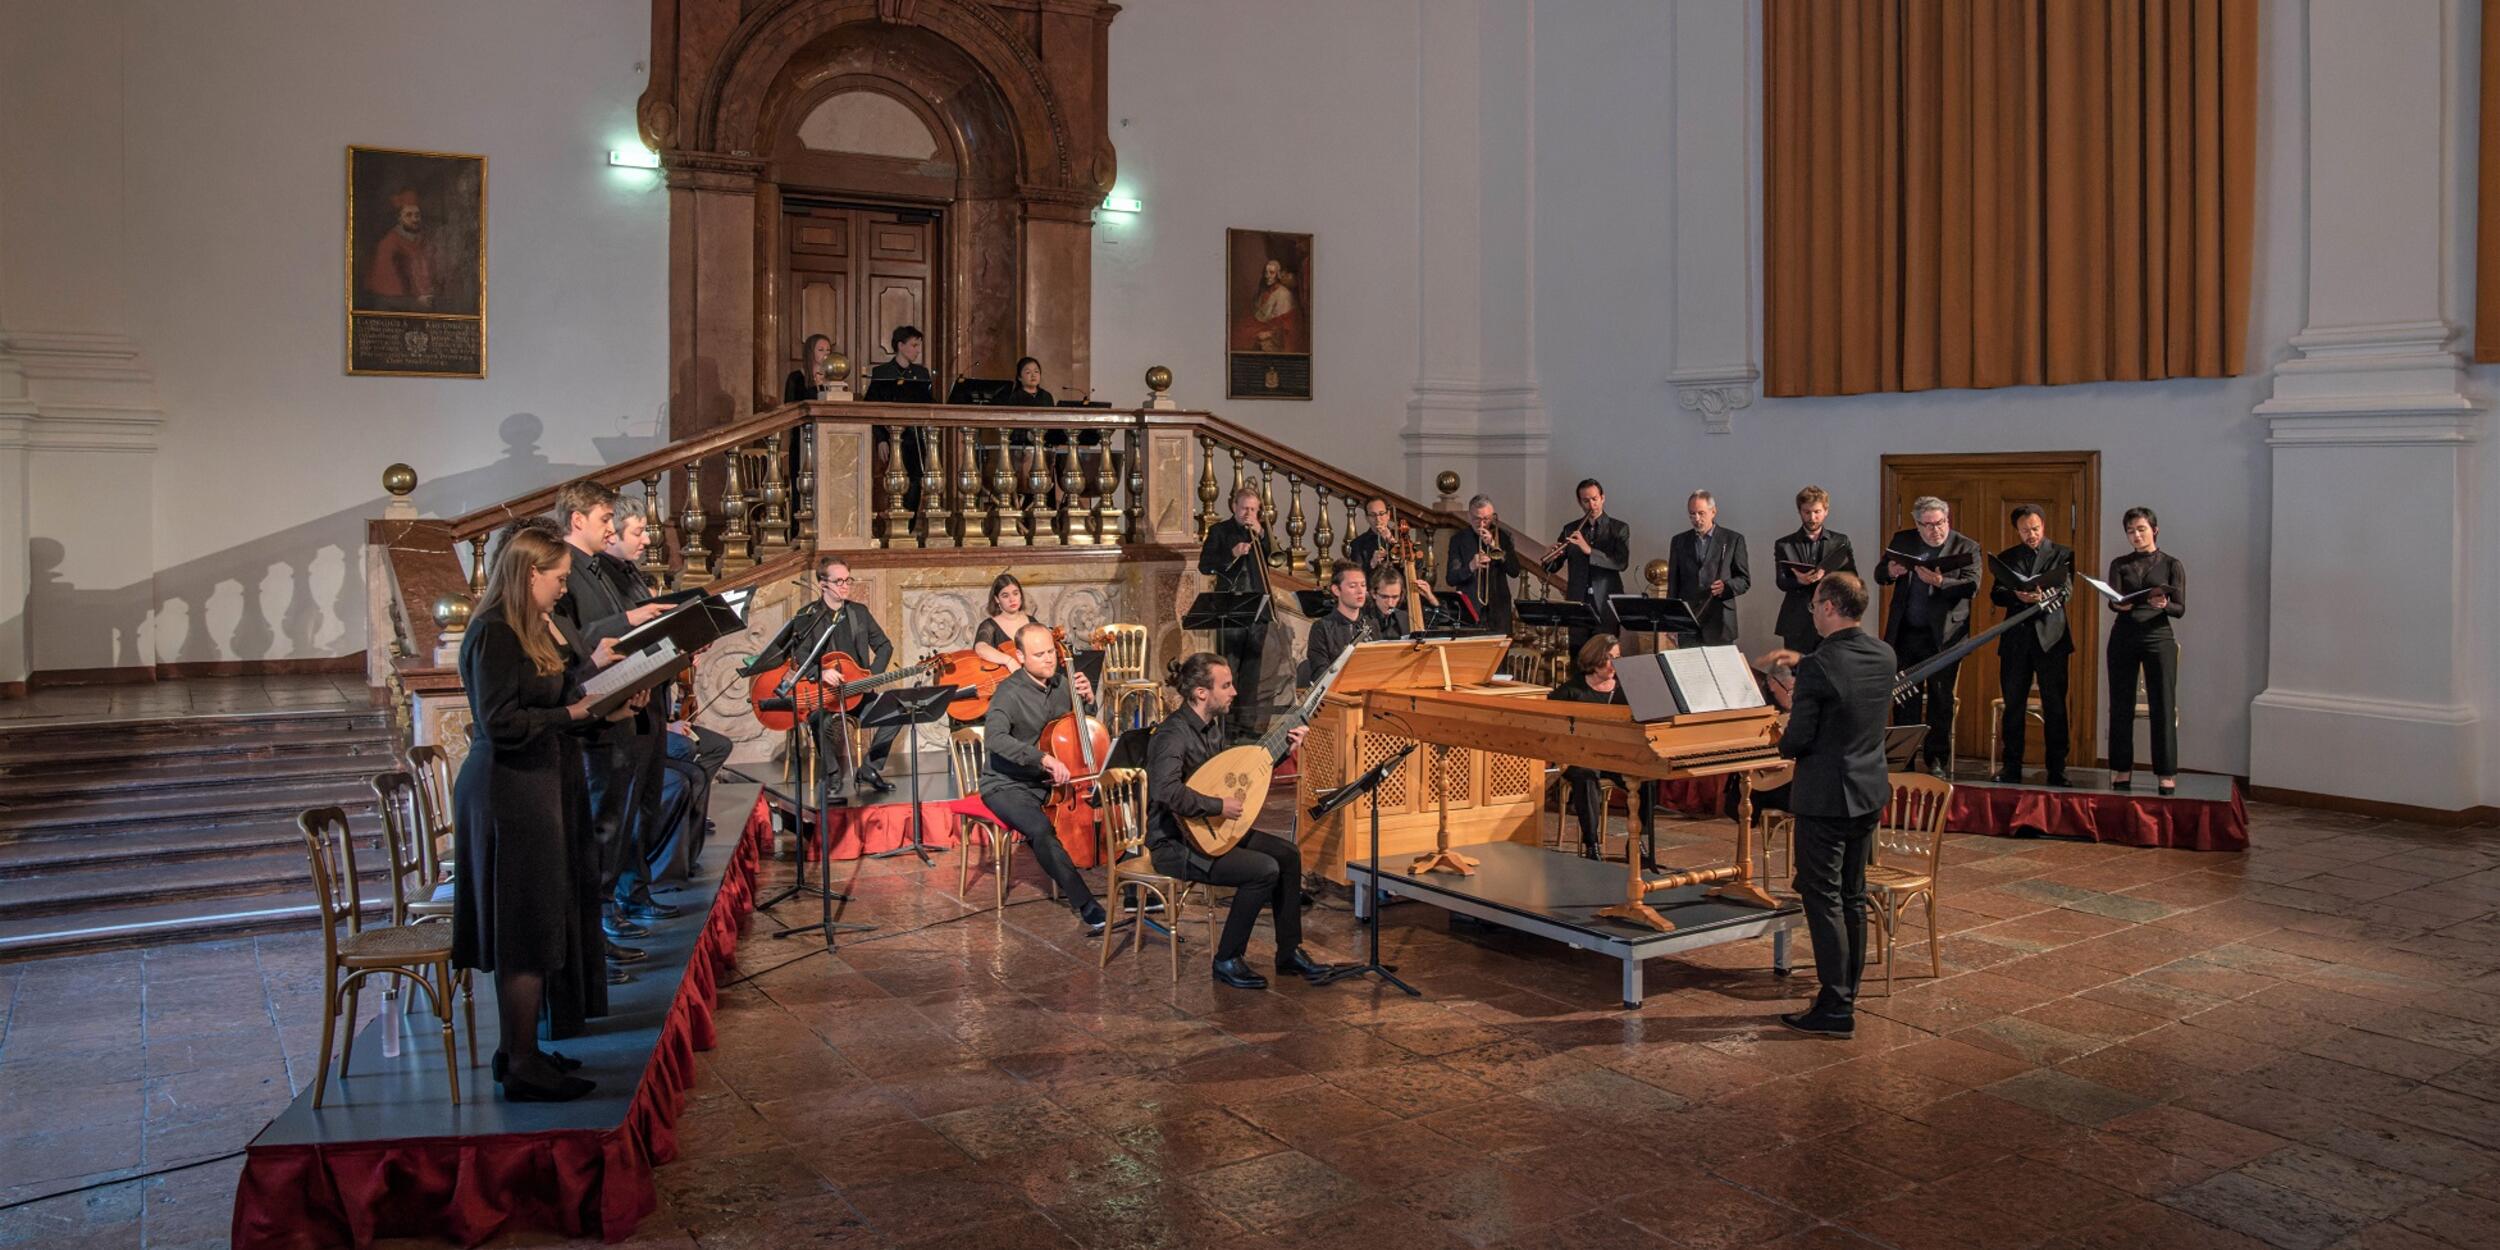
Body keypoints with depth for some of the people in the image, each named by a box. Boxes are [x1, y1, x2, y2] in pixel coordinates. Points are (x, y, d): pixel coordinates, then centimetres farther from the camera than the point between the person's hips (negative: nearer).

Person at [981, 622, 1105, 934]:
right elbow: (994, 737, -36)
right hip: (1007, 785, -7)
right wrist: (1044, 758, -45)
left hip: (1050, 781, 7)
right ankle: (1088, 907, -32)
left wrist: (1089, 698, -5)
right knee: (1041, 829, -34)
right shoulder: (1010, 692, -18)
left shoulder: (1062, 682, 2)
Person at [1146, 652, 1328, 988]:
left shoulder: (1214, 724, 6)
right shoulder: (1174, 734, -24)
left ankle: (1289, 953, 11)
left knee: (1288, 853, 2)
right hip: (1175, 844, -10)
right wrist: (1218, 806, -30)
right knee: (1264, 869, -21)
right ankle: (1227, 961, -5)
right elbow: (1166, 791, -40)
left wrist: (1283, 746, 11)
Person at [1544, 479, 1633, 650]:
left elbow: (1622, 562, -13)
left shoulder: (1619, 529, 3)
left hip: (1606, 605, -2)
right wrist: (1549, 559, -14)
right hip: (1577, 604, 2)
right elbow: (1553, 568, 10)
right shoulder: (1570, 530, 11)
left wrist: (1589, 550, -22)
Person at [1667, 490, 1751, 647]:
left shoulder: (1733, 540, 5)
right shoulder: (1679, 541, 12)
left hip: (1719, 624, -2)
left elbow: (1745, 580, 6)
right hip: (1687, 622, 2)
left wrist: (1726, 587, -16)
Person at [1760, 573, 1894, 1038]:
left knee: (1823, 900, 1)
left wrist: (1783, 739, 3)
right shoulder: (1884, 656, 0)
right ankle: (1847, 992, 28)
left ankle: (1836, 1009, 4)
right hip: (1870, 794, 8)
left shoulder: (1817, 668, -23)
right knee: (1852, 897, 17)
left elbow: (1796, 742, -19)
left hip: (1825, 799, -8)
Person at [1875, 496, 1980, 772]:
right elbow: (1878, 575, 8)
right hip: (1905, 633, 3)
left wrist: (1940, 582, -31)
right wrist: (1889, 572, -15)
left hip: (1944, 634, -3)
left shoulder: (1967, 548, -4)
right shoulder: (1902, 541, 5)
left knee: (1940, 698, 4)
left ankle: (1936, 759, 13)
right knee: (1905, 697, 9)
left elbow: (1972, 586, -15)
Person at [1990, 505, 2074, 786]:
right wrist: (2018, 596, -16)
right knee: (2012, 705, 4)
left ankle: (2057, 770, 4)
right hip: (2016, 638, 2)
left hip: (2050, 637, -2)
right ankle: (2011, 767, 9)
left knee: (2055, 707, -1)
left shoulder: (2062, 555, 8)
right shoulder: (2006, 557, 14)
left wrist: (2044, 596, -25)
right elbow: (1995, 595, 5)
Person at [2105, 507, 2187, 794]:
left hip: (2158, 637, -2)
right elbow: (2112, 600, -3)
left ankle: (2166, 773, 4)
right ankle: (2121, 770, 12)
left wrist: (2164, 605, -25)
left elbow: (2180, 609, -3)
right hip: (2123, 637, 2)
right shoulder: (2120, 564, 9)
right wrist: (2120, 605, -27)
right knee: (2121, 706, 4)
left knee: (2162, 706, -2)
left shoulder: (2171, 564, 3)